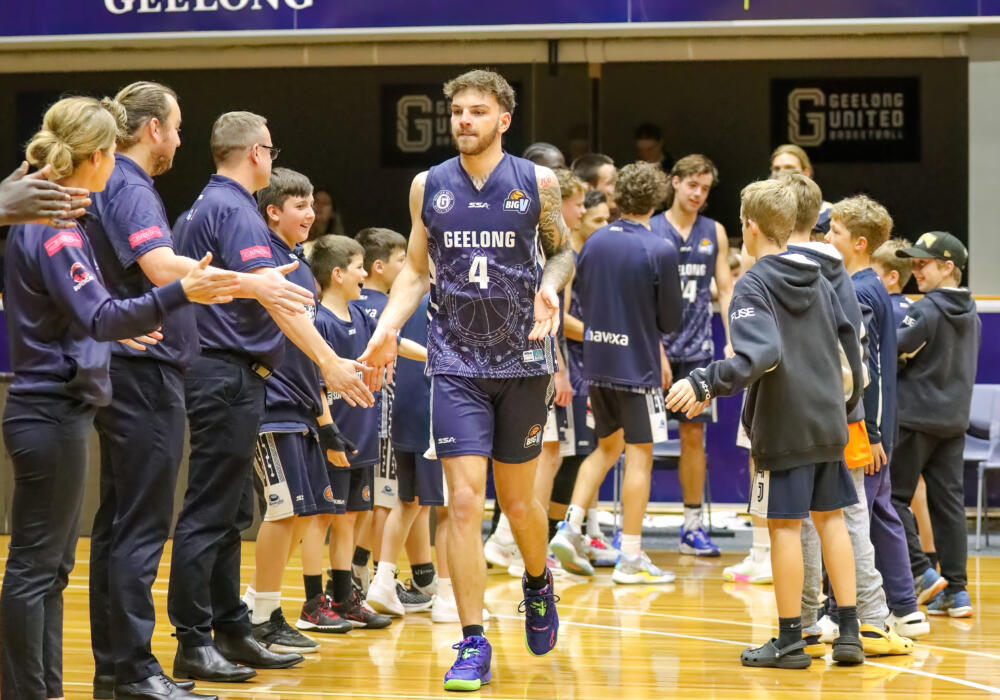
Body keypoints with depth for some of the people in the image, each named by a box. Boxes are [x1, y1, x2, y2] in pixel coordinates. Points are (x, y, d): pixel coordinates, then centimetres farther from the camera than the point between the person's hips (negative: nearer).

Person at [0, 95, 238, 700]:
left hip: (57, 410, 10)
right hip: (51, 415, -10)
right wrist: (180, 294, -38)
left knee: (51, 564, 13)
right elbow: (97, 316, -28)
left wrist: (119, 328, 36)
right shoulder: (53, 229, -17)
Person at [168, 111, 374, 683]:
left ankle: (231, 631, 19)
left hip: (226, 376, 11)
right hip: (228, 374, -11)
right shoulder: (234, 210, -14)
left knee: (230, 514, 14)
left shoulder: (210, 205, 17)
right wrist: (330, 362, -27)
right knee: (209, 513, -8)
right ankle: (193, 643, -6)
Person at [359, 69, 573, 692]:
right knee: (464, 504, -9)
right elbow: (416, 270, 12)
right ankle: (474, 645, -4)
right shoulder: (429, 186, 4)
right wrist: (387, 329, -2)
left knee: (518, 501, 10)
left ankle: (538, 582, 43)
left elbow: (563, 250, 10)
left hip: (522, 361, 0)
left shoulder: (537, 183, -2)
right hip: (457, 365, 1)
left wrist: (550, 287, -11)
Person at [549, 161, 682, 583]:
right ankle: (630, 559, 2)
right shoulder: (660, 250, -13)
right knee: (639, 455, 1)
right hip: (638, 366, -6)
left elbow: (583, 303, 10)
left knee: (607, 447, 21)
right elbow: (670, 319, -7)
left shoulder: (594, 243, 3)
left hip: (597, 362, 6)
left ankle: (570, 529, 9)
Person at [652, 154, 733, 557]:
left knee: (694, 434, 5)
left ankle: (693, 526, 12)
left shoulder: (714, 233, 9)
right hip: (656, 345, -3)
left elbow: (725, 289, 11)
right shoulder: (649, 231, -1)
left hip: (697, 348, 3)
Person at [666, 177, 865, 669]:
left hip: (783, 426, -7)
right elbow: (850, 345, 16)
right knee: (829, 516, 13)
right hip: (829, 424, 7)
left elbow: (760, 354, -25)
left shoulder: (752, 286, -10)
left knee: (784, 524, -1)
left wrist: (705, 384, -28)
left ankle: (790, 641, 4)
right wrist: (847, 402, 28)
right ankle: (849, 633, 12)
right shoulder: (818, 281, 11)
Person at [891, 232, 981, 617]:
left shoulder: (926, 311, -14)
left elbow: (893, 355, -17)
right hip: (955, 419, 7)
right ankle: (956, 590, 5)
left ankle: (921, 572, -6)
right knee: (949, 502, 7)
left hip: (916, 417, -7)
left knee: (894, 496, 2)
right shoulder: (971, 313, 11)